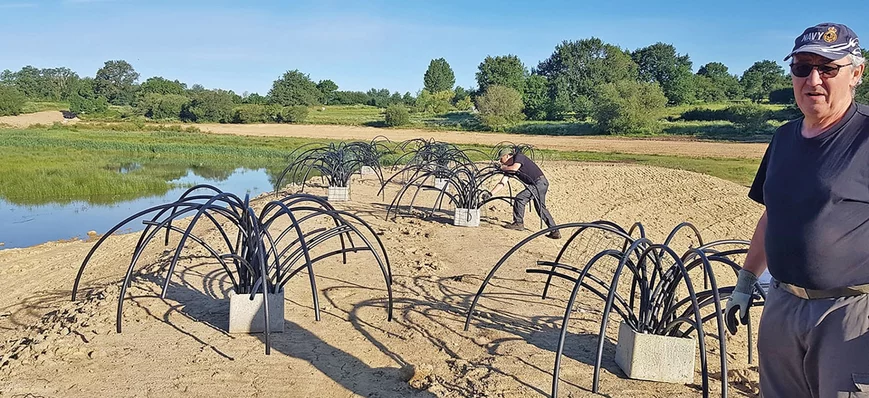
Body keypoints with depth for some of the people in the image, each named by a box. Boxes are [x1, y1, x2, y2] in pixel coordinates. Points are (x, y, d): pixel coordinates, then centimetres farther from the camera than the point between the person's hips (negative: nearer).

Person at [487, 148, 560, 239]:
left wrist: (503, 168, -7)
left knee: (520, 198, -11)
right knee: (541, 208, 15)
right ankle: (555, 231, 20)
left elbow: (515, 168, -26)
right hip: (542, 184, 10)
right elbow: (502, 183, 11)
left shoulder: (518, 156, -8)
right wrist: (490, 194, 5)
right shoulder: (509, 168, 14)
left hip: (539, 182, -10)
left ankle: (518, 223, 2)